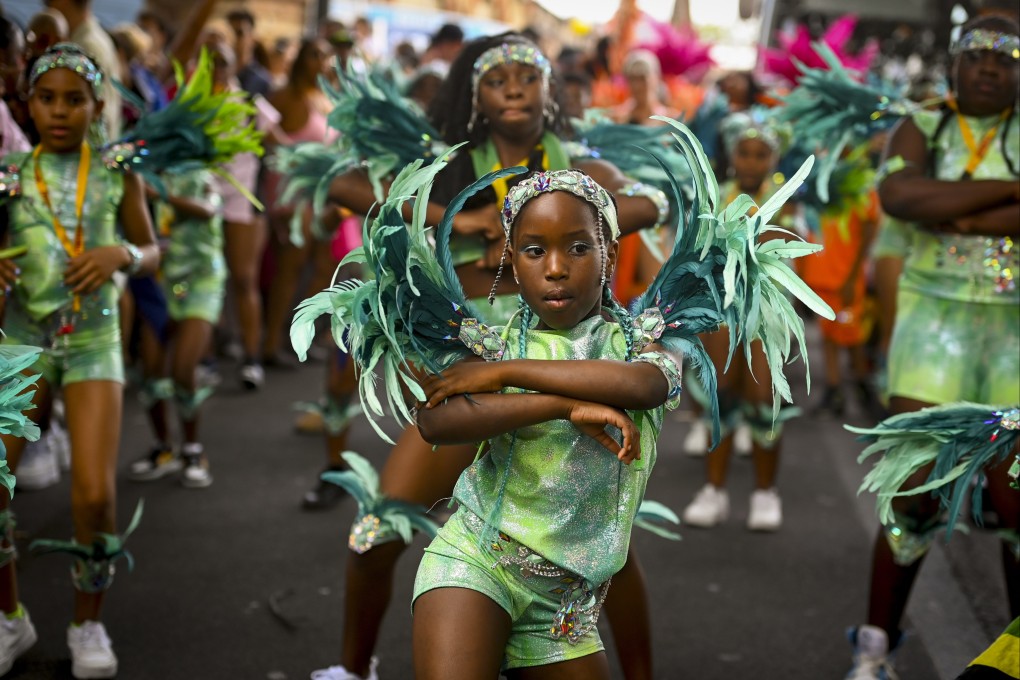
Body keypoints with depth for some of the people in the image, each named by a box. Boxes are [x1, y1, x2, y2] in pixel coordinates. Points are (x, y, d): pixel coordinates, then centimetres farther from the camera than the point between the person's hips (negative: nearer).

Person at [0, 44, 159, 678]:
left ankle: (89, 624, 12)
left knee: (95, 493, -13)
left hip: (94, 341, -1)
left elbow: (151, 252, 7)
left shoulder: (118, 172, -1)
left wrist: (120, 254, -15)